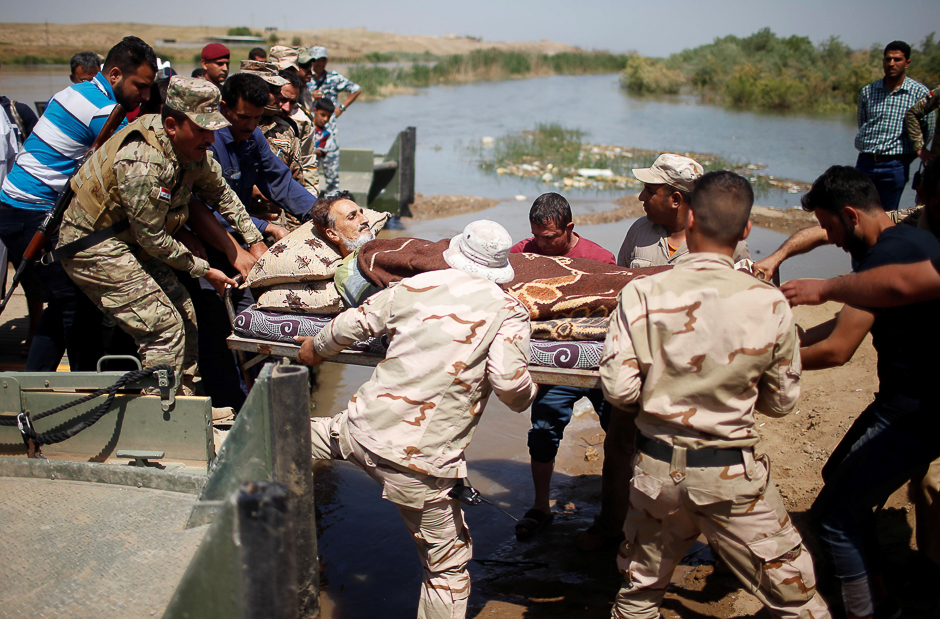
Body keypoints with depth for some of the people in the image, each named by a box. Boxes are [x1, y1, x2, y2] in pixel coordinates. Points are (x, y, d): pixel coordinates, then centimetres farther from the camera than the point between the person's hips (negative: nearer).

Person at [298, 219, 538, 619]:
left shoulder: (416, 285, 7)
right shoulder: (507, 310, -4)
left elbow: (354, 323, 15)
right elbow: (509, 381, -14)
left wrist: (317, 348, 35)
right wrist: (526, 397, 10)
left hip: (363, 431, 4)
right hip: (421, 462, -3)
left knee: (309, 434, 37)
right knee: (447, 564, 13)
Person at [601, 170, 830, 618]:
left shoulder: (641, 295, -13)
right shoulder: (771, 304, -11)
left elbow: (618, 389, -12)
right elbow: (782, 402, -1)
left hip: (656, 468, 2)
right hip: (732, 473, -1)